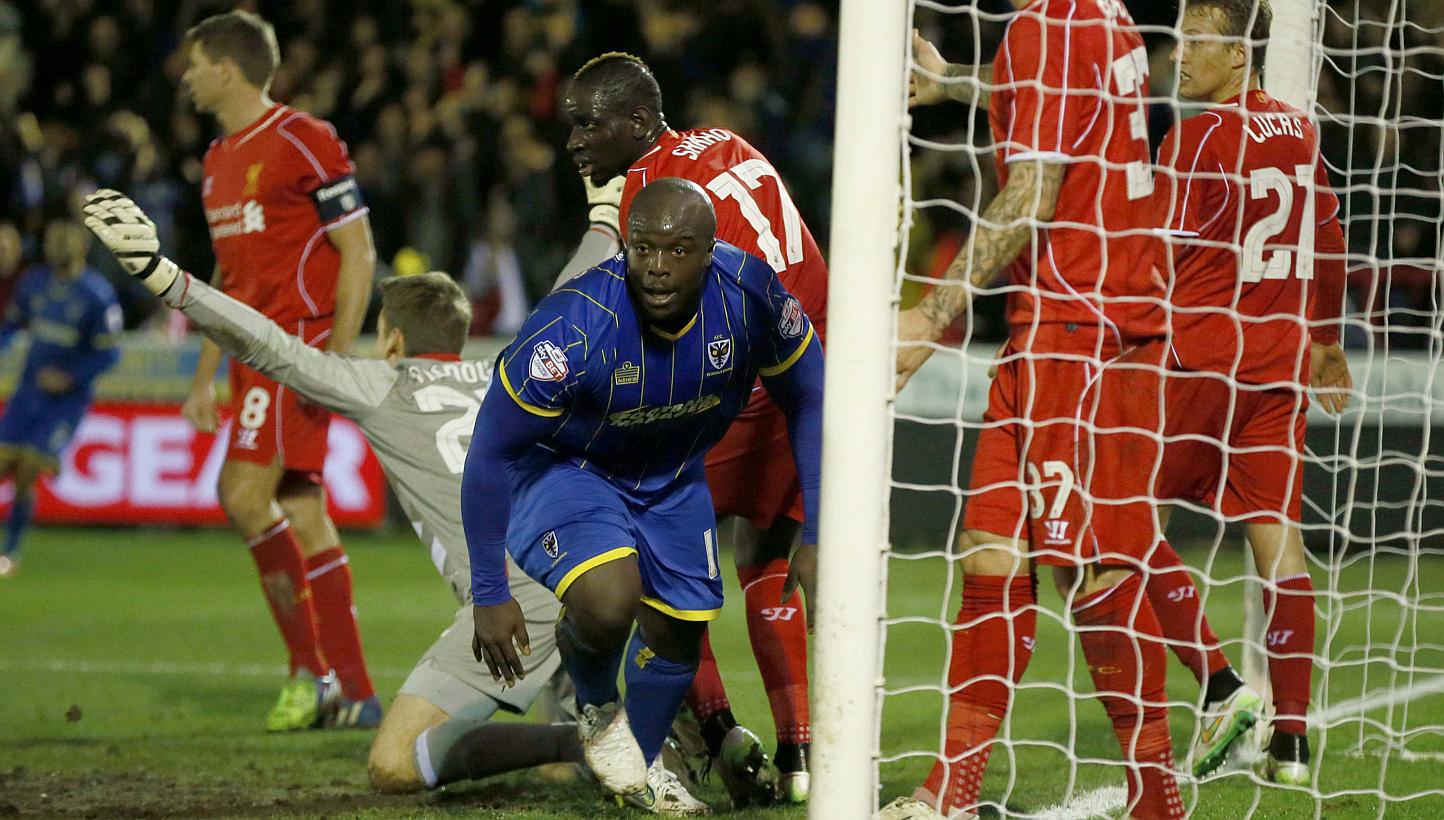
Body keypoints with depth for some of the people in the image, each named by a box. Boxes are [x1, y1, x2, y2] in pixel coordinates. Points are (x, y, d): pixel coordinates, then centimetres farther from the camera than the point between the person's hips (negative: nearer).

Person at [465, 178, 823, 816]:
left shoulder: (749, 297, -25)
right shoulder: (573, 329, -36)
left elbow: (807, 403, -6)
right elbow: (489, 454, -24)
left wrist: (816, 539, -9)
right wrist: (489, 594, -21)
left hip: (670, 476, 5)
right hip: (562, 470, -5)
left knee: (678, 634, 9)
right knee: (607, 600, -31)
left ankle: (642, 767, 40)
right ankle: (598, 710, 3)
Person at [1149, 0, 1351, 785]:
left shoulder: (1196, 138, -11)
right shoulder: (1300, 135, 10)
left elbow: (1161, 257, -13)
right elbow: (1328, 245, 21)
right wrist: (1326, 340, 34)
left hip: (1200, 355, -7)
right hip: (1279, 353, 7)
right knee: (1276, 534, 4)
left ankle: (1221, 685, -7)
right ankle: (1290, 740, 2)